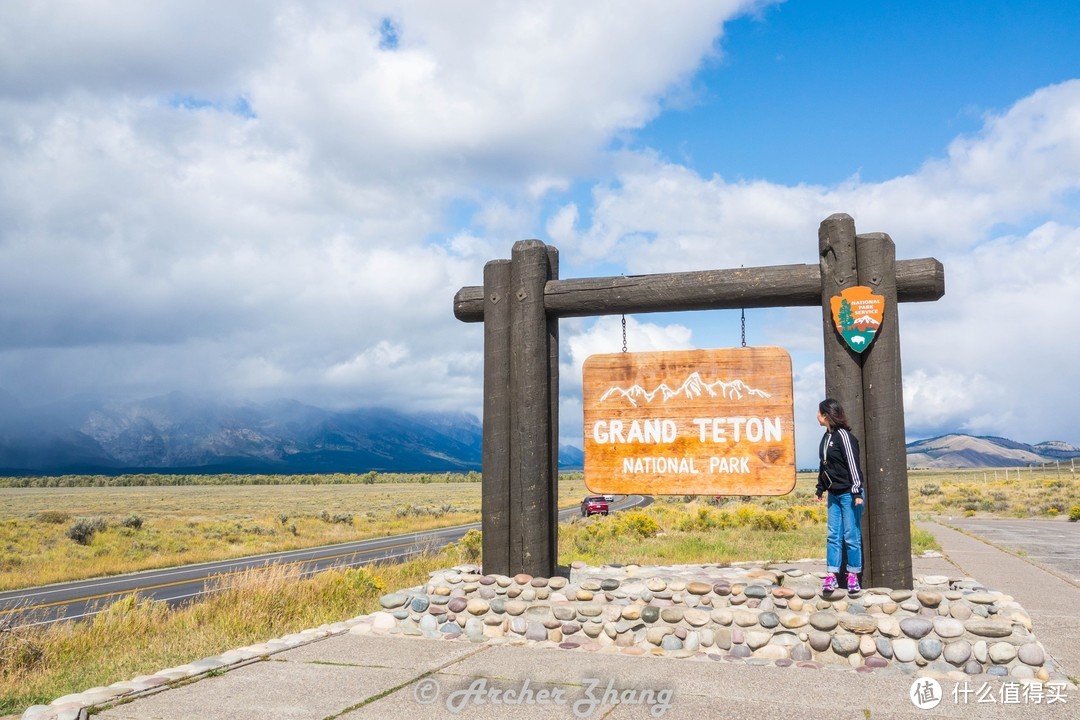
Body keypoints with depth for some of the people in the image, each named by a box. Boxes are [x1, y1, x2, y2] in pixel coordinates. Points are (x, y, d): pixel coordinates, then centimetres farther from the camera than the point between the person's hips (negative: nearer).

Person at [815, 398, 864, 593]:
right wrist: (820, 489, 19)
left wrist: (857, 492, -18)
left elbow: (853, 464, -15)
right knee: (833, 535, 6)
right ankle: (830, 576, 7)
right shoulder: (826, 437, 11)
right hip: (834, 494, 8)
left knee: (851, 536, 0)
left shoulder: (843, 435, -13)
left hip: (848, 494, -8)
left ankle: (853, 576, 10)